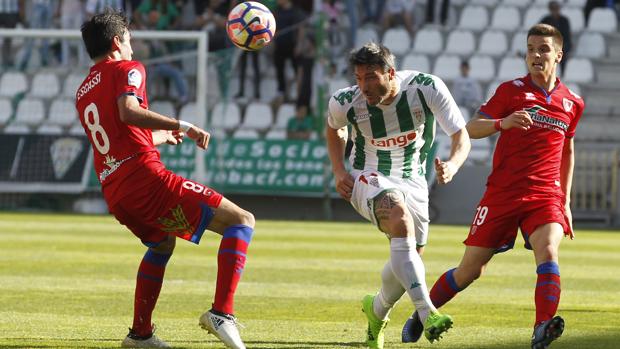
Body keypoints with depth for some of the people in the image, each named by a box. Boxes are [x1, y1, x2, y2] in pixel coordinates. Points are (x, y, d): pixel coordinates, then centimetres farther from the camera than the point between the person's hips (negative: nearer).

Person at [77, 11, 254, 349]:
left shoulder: (83, 93, 26)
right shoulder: (127, 69, 3)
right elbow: (128, 112, -18)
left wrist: (163, 136, 54)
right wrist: (182, 126, -17)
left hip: (113, 192, 8)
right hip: (144, 176, -8)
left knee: (162, 243, 38)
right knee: (241, 221, -8)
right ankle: (221, 312, -25)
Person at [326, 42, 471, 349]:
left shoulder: (427, 88, -21)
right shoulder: (345, 102, -17)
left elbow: (461, 136, -16)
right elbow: (334, 130, 9)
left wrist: (452, 165, -37)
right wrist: (339, 172, -4)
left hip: (412, 182, 3)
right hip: (368, 180, -3)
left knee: (410, 257, 7)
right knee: (400, 217, -34)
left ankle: (377, 309, 41)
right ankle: (427, 313, -43)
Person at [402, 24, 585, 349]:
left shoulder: (572, 103, 9)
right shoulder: (511, 90, 0)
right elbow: (471, 129, -7)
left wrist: (565, 201, 21)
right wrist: (502, 123, -27)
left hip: (545, 197, 1)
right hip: (502, 193, -1)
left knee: (548, 252, -28)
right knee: (470, 270, 3)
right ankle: (420, 316, 25)